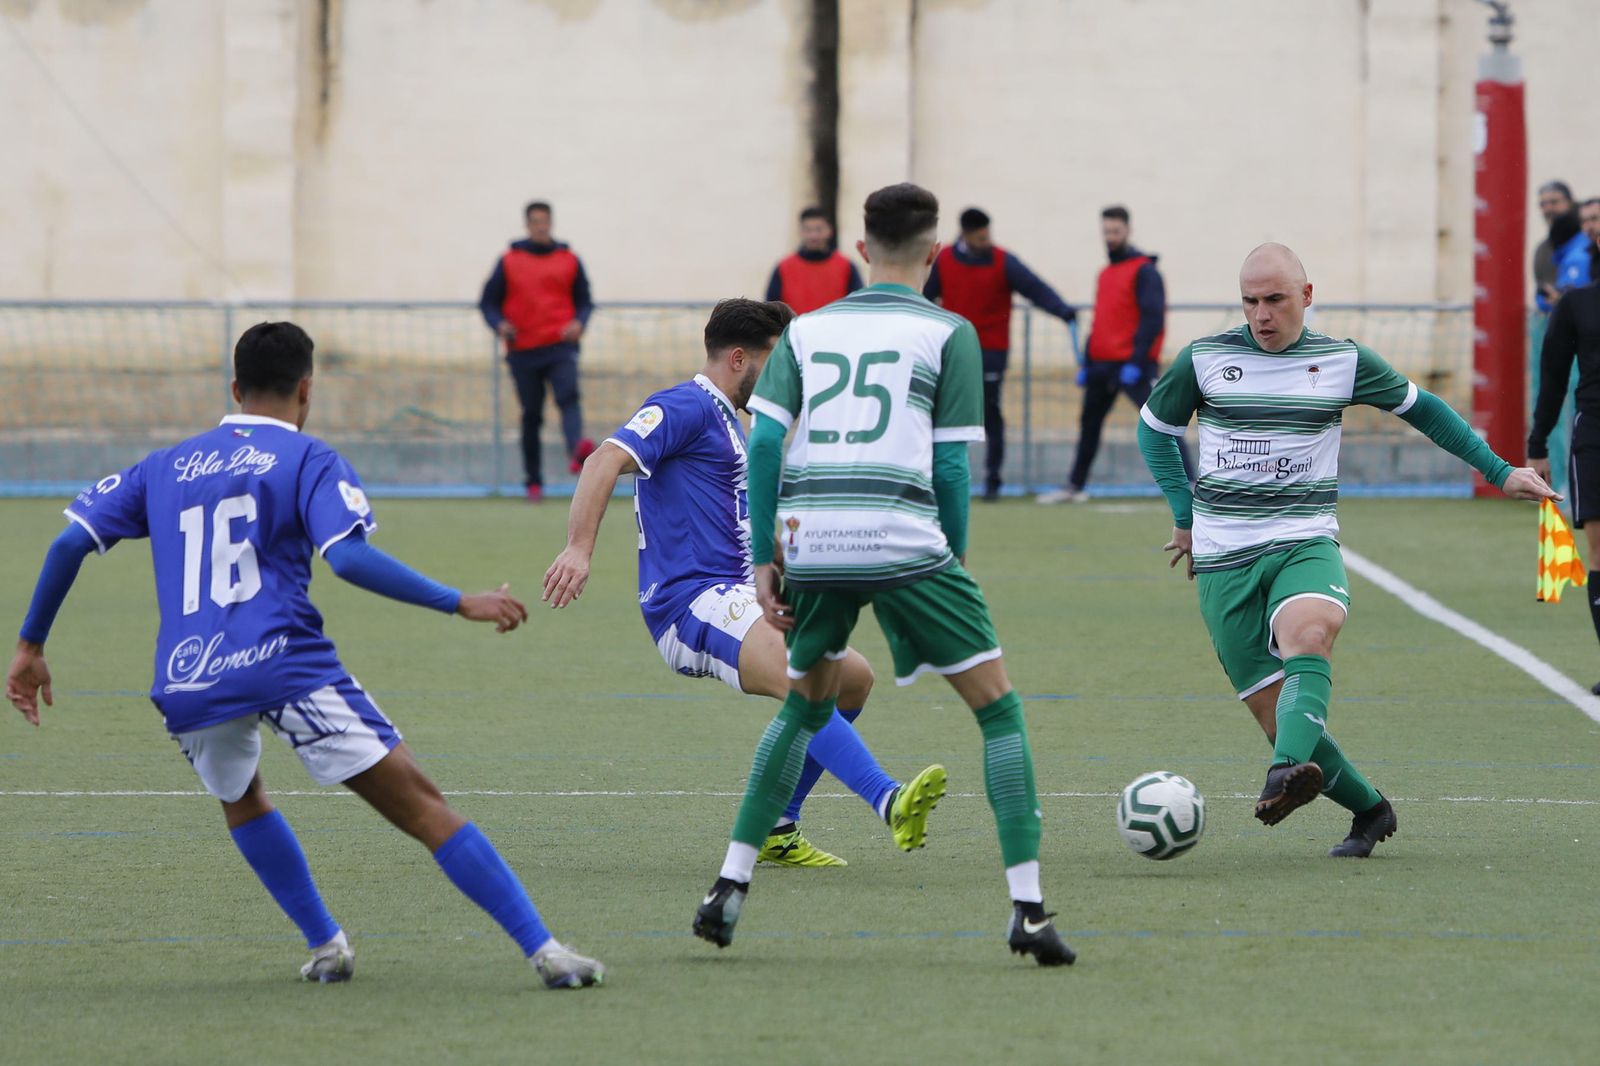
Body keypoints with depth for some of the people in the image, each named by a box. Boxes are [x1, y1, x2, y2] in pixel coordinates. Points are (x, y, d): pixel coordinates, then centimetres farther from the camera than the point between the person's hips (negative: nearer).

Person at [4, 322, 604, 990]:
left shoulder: (165, 467, 21)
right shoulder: (307, 460, 6)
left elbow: (71, 540, 15)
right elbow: (349, 557, -11)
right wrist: (459, 603, -7)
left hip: (186, 682, 4)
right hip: (286, 661, -4)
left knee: (241, 801, 36)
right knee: (422, 807, -5)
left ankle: (325, 944, 28)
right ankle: (542, 949, -12)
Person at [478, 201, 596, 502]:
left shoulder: (569, 260, 10)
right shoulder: (509, 261, 9)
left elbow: (584, 301, 15)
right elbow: (488, 302, 12)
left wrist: (579, 322, -6)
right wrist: (499, 324, -8)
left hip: (560, 347, -1)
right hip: (523, 350, 1)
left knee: (569, 396, -26)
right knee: (531, 416, 3)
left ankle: (576, 451, -47)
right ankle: (534, 482, 11)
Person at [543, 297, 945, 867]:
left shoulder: (726, 422, 25)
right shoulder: (686, 407, -7)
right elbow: (606, 459, -22)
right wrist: (578, 549, -33)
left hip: (732, 601, 11)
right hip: (692, 603, -11)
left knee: (853, 677, 11)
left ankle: (777, 830, 13)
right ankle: (890, 803, -49)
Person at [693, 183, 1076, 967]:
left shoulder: (807, 329, 16)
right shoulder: (948, 333, 7)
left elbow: (764, 441, 7)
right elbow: (950, 464, 2)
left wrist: (762, 561, 10)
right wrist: (953, 568, 11)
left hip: (811, 543, 4)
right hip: (902, 543, -4)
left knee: (805, 706, 26)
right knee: (998, 708, 6)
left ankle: (730, 888, 20)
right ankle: (1026, 907, -5)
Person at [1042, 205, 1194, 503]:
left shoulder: (1144, 271, -6)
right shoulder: (1105, 275, 19)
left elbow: (1153, 319, -15)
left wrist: (1136, 362, -21)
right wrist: (1087, 365, 19)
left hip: (1132, 365, -8)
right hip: (1102, 364, 8)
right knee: (1088, 424, 14)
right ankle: (1074, 488, 25)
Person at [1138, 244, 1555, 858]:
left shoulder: (1343, 362, 5)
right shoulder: (1204, 360, 4)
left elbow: (1420, 409, 21)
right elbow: (1155, 429, 21)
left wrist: (1499, 472, 21)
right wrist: (1186, 516, 14)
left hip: (1306, 546, -1)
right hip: (1224, 561, 1)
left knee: (1308, 637, -36)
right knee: (1275, 714, -7)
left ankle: (1288, 774, -58)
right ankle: (1370, 810, 14)